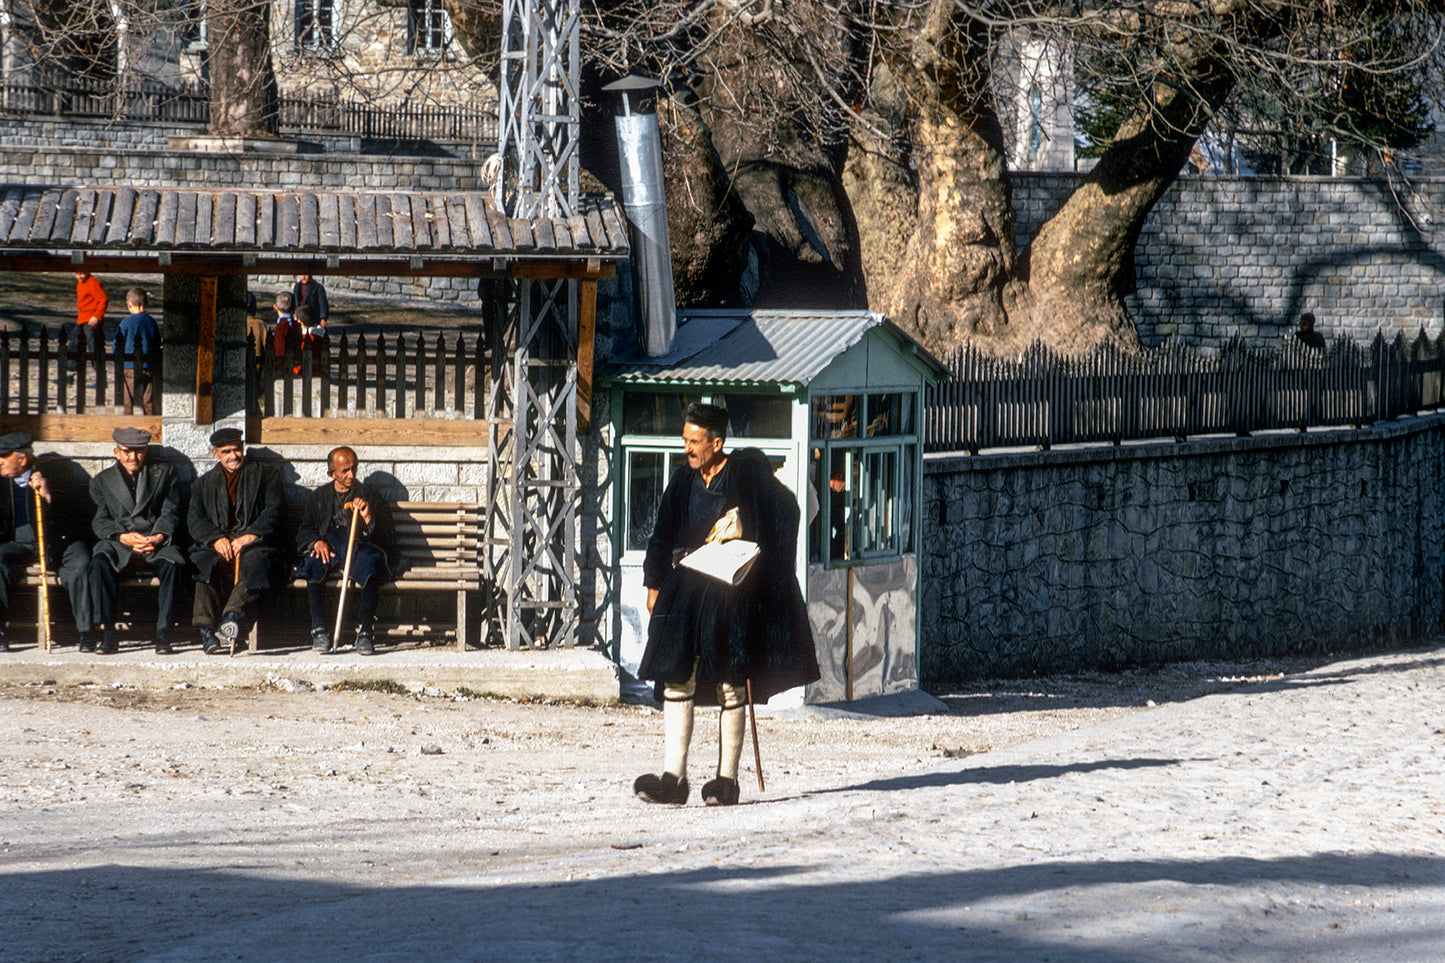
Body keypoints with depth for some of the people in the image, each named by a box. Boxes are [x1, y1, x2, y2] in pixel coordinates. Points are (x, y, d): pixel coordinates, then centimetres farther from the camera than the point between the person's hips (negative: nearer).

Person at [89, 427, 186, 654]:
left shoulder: (164, 473, 17)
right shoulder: (102, 481, 17)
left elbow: (170, 513, 7)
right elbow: (101, 521, 5)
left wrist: (158, 537, -14)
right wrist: (124, 537, -15)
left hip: (157, 542, 0)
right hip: (118, 544, 0)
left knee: (172, 564, -34)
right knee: (100, 563, -34)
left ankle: (162, 633, -29)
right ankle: (107, 634, -31)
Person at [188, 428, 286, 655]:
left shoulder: (265, 475, 17)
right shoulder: (204, 483, 23)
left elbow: (275, 509, 2)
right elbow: (195, 519, 9)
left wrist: (251, 536, -15)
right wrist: (216, 540, -13)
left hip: (254, 543, -2)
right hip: (217, 546, 2)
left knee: (256, 560, -38)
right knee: (203, 562, -33)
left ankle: (233, 615, -57)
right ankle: (206, 630, -43)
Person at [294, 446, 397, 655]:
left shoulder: (368, 495, 16)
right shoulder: (318, 497, 22)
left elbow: (388, 534, 6)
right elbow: (304, 532, 16)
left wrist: (368, 517, -13)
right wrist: (316, 542, -7)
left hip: (361, 545, -1)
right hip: (329, 545, 1)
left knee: (370, 561, -38)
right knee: (313, 563, -35)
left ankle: (366, 631, -36)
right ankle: (319, 630, -30)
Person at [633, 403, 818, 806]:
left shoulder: (747, 473, -5)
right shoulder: (683, 481, 10)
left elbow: (784, 513, -3)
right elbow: (663, 536, 17)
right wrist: (655, 585, 14)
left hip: (733, 592, -4)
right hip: (687, 590, 5)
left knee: (730, 685, 0)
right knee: (676, 675, -6)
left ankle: (727, 779, 8)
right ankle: (673, 778, -8)